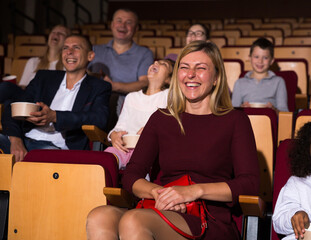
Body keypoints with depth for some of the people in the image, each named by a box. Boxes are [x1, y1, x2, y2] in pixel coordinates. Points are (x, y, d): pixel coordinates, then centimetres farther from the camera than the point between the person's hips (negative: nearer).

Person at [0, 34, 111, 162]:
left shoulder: (99, 88, 14)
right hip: (25, 140, 3)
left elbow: (99, 118, -7)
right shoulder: (44, 77, 22)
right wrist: (15, 140, -11)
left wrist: (54, 116, -20)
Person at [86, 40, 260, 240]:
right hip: (163, 214, 4)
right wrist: (157, 191, -11)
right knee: (98, 217, -29)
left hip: (211, 222, -4)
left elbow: (250, 184, -4)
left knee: (133, 221, -35)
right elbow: (131, 176, 10)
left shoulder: (234, 121, 7)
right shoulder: (161, 119, 18)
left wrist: (195, 190, -15)